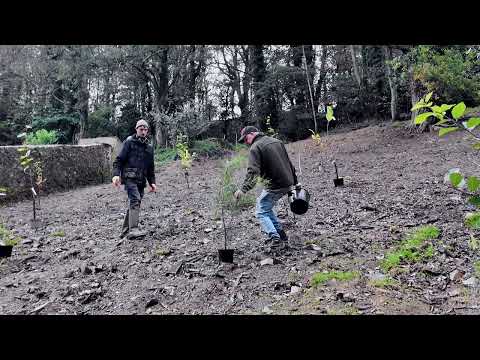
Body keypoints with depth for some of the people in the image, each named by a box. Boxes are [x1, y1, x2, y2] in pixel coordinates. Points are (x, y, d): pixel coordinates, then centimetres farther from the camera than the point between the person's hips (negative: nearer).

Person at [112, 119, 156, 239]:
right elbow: (119, 160, -3)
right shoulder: (129, 142, 2)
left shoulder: (149, 148, 19)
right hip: (129, 178, -6)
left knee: (134, 204, 7)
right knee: (135, 200, -22)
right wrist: (116, 174, -16)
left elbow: (150, 167, 24)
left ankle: (125, 231, 17)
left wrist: (152, 182, 16)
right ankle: (133, 229, -29)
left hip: (141, 180, 6)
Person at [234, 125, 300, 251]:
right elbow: (289, 162, 19)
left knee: (261, 212, 3)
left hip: (274, 186, -8)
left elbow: (252, 171, -24)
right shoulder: (276, 141, 16)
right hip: (288, 184, 9)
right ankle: (281, 235, 23)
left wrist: (243, 189, -31)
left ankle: (276, 238, -9)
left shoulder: (255, 148, -9)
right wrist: (295, 182, 25)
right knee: (267, 207, 24)